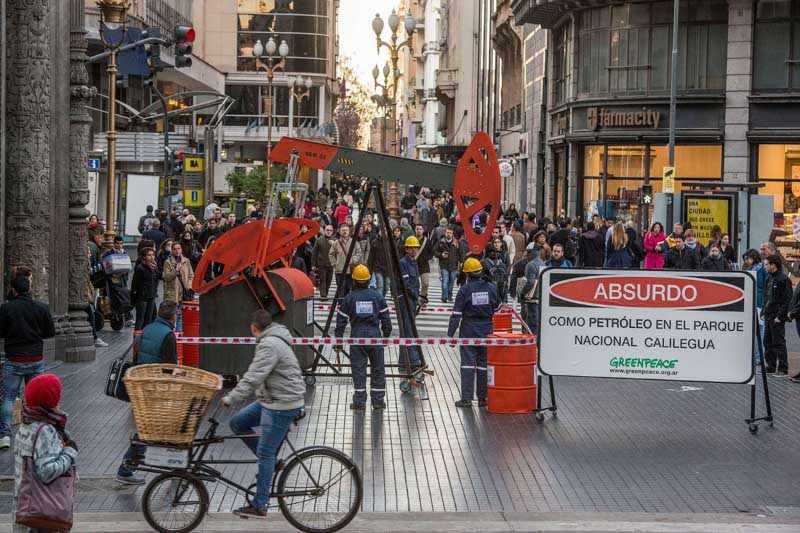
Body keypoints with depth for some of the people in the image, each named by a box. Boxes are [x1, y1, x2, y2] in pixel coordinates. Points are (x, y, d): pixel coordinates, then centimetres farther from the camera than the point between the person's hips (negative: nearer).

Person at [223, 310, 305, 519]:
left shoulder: (269, 345, -20)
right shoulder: (272, 341, 13)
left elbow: (253, 378, -27)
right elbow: (256, 376, 22)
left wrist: (231, 398, -23)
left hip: (282, 405, -10)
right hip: (271, 400, 10)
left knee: (265, 454, -6)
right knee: (238, 423, 11)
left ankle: (259, 506, -1)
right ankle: (271, 462, 15)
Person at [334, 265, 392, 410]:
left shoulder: (349, 298, 0)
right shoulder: (377, 296, 2)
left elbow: (341, 321, 1)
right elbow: (386, 319, 4)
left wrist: (338, 340, 8)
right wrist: (386, 336, 17)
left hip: (357, 336, -1)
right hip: (374, 335, 1)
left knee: (358, 369, 3)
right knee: (378, 369, 10)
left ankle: (359, 402, 1)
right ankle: (378, 401, 13)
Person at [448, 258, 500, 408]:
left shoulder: (464, 290, -8)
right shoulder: (491, 288, 1)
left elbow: (456, 314, -9)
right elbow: (496, 309, 13)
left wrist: (450, 333, -6)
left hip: (468, 330, -3)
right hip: (487, 331, 3)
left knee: (467, 362, -1)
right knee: (484, 363, 8)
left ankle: (466, 398, -5)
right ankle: (482, 397, 11)